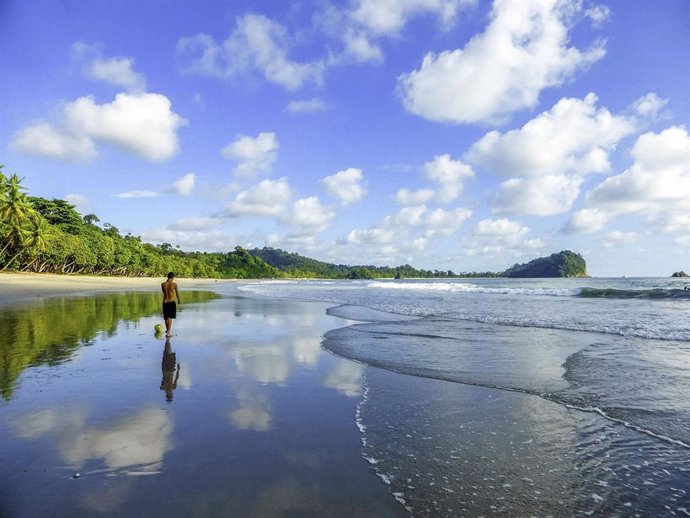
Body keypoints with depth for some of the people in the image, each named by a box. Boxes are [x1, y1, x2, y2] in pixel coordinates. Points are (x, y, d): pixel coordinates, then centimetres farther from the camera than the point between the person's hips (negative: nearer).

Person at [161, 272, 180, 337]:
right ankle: (168, 332, -8)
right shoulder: (174, 284, -9)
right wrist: (178, 300, 23)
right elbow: (177, 293, 3)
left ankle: (167, 330, 36)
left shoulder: (163, 284, -1)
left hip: (165, 302, 4)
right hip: (172, 302, -3)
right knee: (170, 318, -1)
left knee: (166, 317, 18)